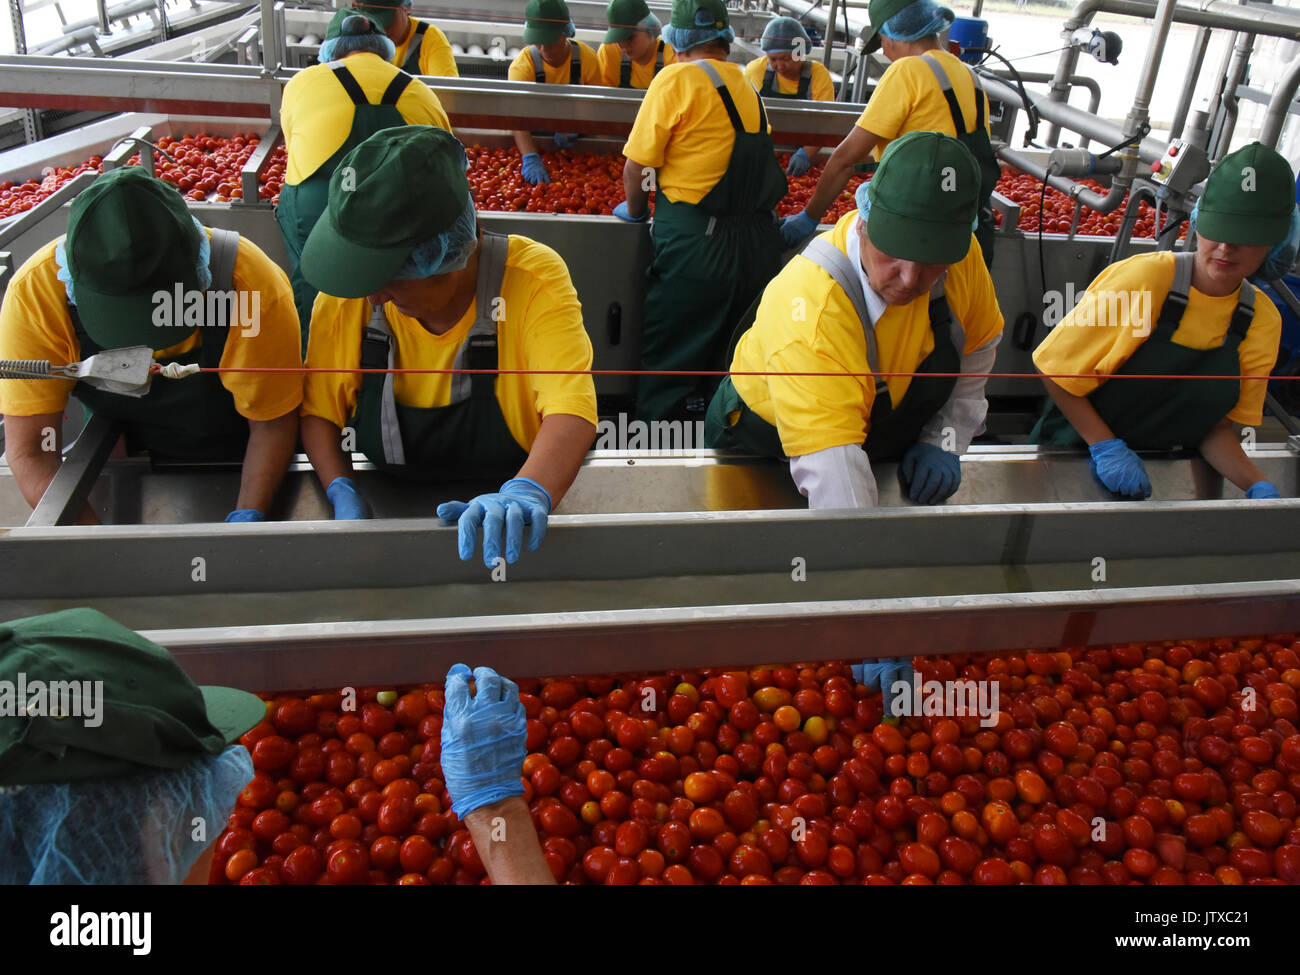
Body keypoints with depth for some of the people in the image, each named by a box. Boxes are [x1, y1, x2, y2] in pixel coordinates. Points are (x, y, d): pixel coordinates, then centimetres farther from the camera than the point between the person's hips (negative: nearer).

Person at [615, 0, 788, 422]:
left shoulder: (677, 79, -6)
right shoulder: (748, 86, 13)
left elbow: (636, 166, -5)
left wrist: (634, 210, 13)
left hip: (695, 242, -7)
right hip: (760, 241, 7)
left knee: (667, 364, 3)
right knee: (727, 363, 18)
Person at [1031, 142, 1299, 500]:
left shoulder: (1263, 321, -2)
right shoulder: (1143, 278, -17)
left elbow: (1215, 422, 5)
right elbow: (1054, 367, -13)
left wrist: (1259, 487, -11)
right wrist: (1106, 446, -19)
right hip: (1075, 454, -4)